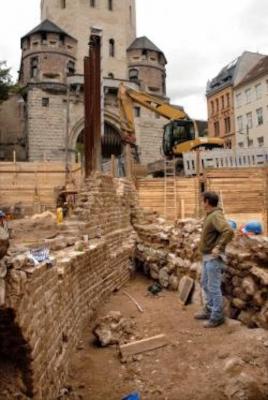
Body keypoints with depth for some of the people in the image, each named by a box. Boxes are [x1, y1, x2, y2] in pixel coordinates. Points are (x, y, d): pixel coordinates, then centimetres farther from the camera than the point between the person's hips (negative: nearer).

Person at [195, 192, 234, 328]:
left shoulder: (216, 215, -20)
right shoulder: (210, 215, 11)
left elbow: (229, 231, -34)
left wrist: (218, 247, -30)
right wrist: (202, 245, 16)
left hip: (213, 258, -10)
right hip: (207, 256, 10)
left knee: (213, 287, -1)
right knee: (205, 284, 19)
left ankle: (217, 317, 12)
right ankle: (209, 310, 33)